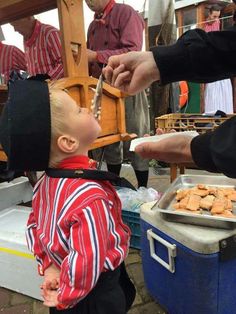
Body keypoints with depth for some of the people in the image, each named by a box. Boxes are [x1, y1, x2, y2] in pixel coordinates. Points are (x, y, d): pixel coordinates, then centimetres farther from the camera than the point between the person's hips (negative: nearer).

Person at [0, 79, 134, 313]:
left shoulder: (46, 181, -9)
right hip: (97, 294, -7)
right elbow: (86, 260, -37)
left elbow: (34, 225, 2)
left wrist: (49, 266, 1)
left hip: (60, 277, 7)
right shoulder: (90, 196, -36)